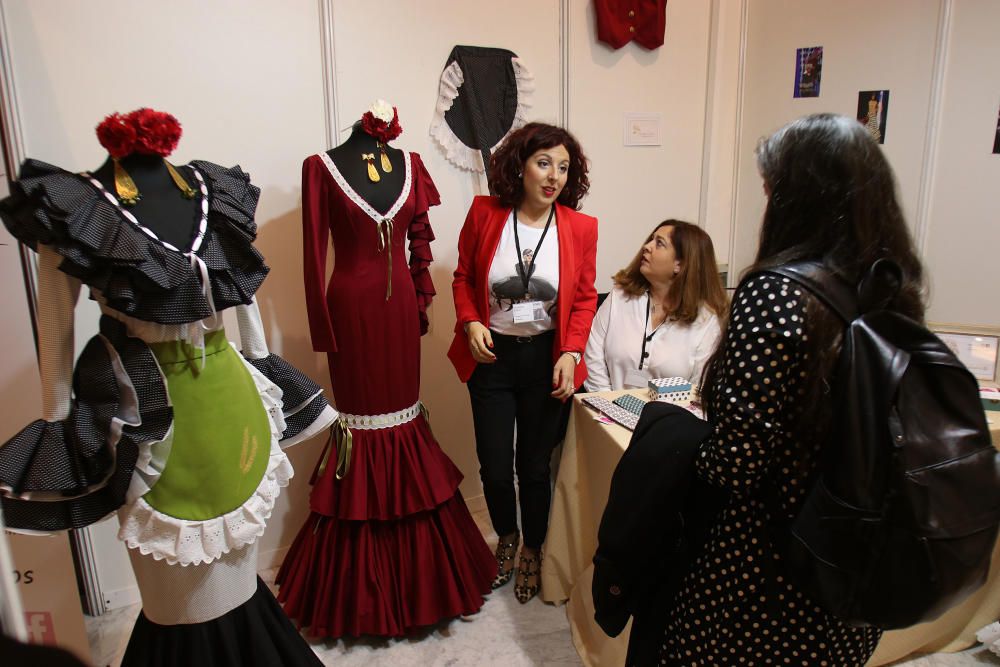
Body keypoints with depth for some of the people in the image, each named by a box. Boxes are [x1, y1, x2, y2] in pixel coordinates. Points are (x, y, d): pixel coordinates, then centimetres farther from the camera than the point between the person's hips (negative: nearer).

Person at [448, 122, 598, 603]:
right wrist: (470, 323, -11)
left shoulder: (580, 227, -6)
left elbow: (584, 299, 2)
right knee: (494, 466, 7)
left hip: (546, 358, 0)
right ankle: (506, 537, 40)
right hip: (492, 355, 1)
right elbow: (463, 278, 5)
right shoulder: (484, 213, -6)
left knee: (535, 464, 10)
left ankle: (533, 549, 38)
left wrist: (571, 353, -10)